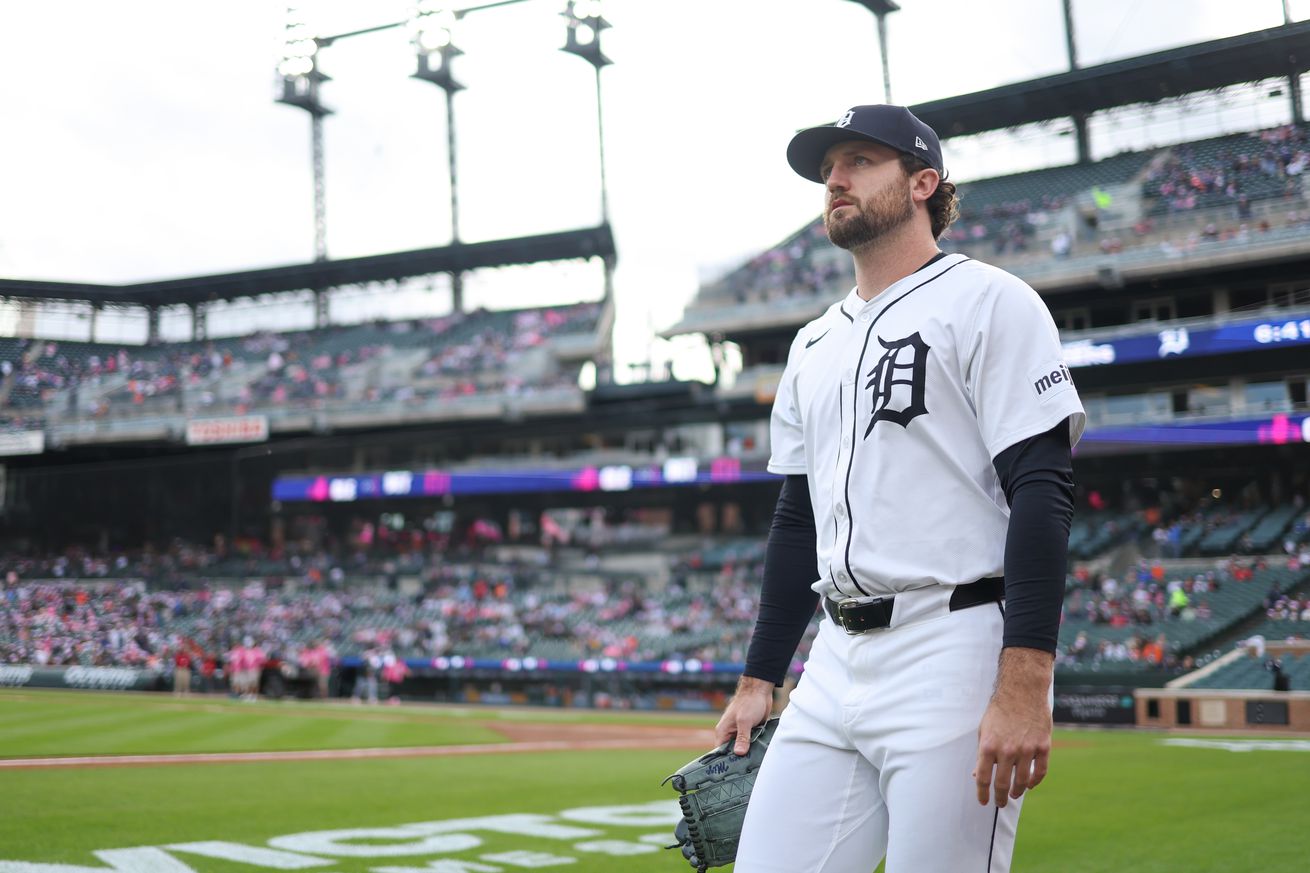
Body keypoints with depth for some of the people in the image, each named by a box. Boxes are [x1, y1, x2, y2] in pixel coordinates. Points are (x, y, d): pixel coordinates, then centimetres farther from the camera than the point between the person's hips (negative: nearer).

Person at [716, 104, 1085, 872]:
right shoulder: (814, 345, 21)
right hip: (835, 665, 7)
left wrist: (1026, 687, -20)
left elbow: (1042, 491, -11)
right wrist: (759, 679, 16)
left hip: (956, 657, -7)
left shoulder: (988, 301, -2)